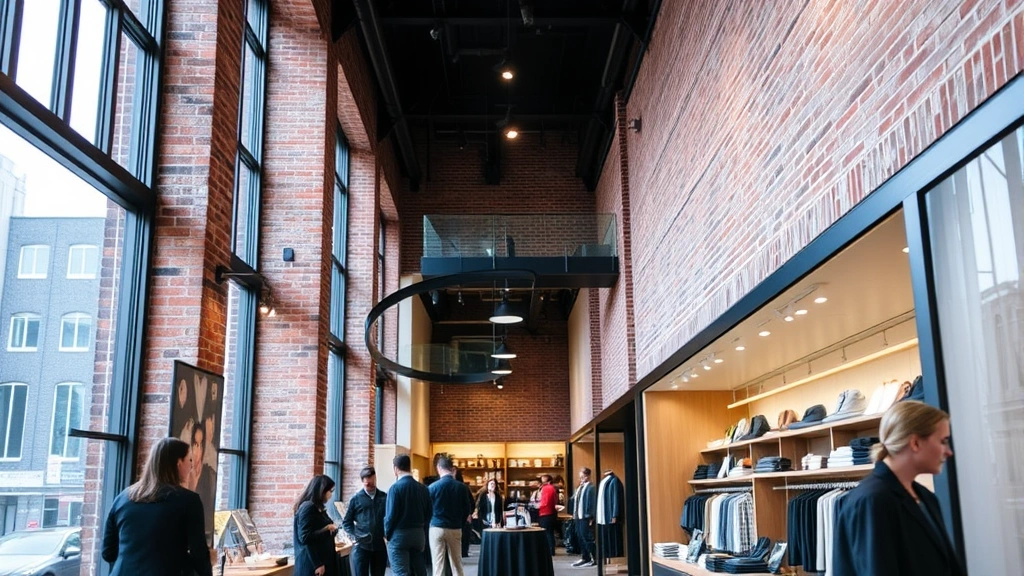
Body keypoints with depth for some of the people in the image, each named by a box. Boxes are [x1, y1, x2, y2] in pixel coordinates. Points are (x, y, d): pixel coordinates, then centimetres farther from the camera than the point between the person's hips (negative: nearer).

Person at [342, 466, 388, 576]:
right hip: (361, 545, -1)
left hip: (380, 545, 2)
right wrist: (355, 535, -6)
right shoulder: (356, 498, 3)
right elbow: (346, 522, 8)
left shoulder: (384, 497, 5)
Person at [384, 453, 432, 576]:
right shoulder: (423, 488, 4)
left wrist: (387, 534, 2)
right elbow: (428, 514, 6)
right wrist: (421, 530, 14)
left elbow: (391, 515, -13)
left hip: (399, 535, -5)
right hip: (419, 534, 5)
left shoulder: (396, 487, -12)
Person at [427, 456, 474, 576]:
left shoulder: (433, 487, -9)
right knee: (457, 564, 9)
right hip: (455, 529, 2)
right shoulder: (462, 487, -3)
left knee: (438, 564, 2)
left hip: (437, 528, -2)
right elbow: (468, 510, 3)